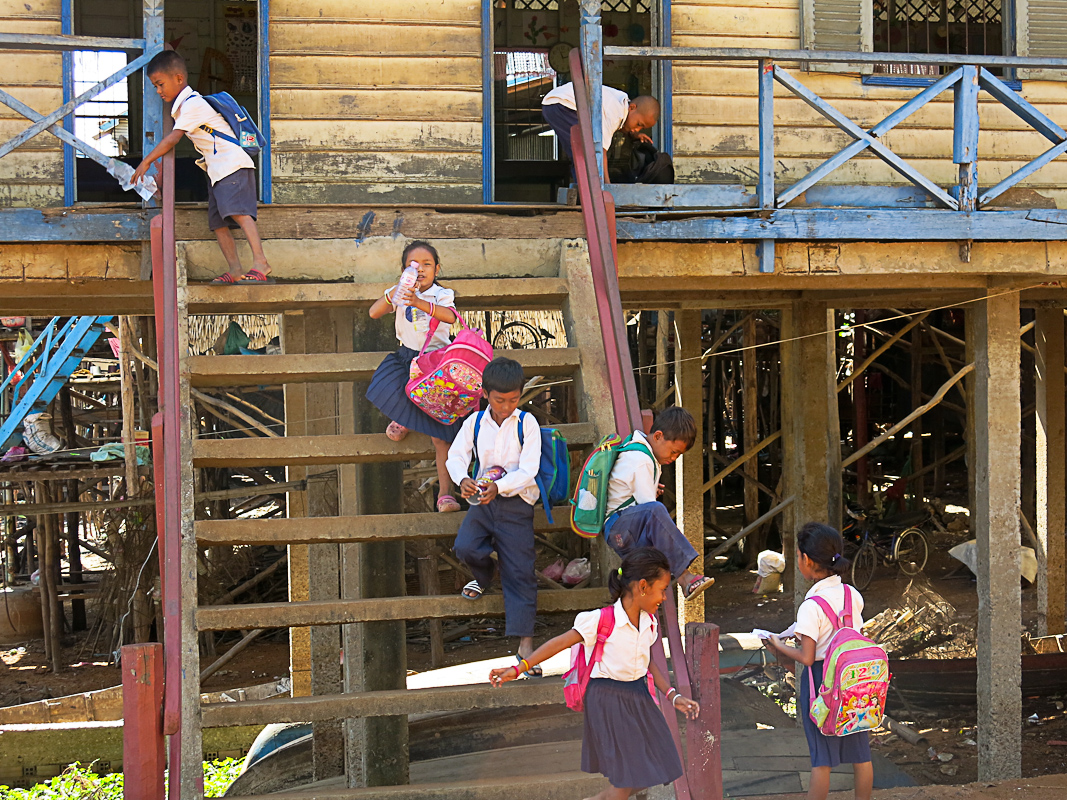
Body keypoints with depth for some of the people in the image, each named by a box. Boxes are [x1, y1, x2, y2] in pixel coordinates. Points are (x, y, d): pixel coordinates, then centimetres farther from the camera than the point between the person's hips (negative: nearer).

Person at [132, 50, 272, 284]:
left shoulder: (192, 104, -12)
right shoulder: (181, 107, 20)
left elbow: (173, 139, -15)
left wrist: (146, 161, -10)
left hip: (233, 164, -11)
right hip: (216, 169, 11)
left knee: (236, 210, -27)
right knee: (218, 222, 3)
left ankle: (260, 263, -38)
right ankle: (235, 271, -1)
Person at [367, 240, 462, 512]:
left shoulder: (442, 295, -5)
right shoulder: (400, 293, 3)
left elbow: (450, 316, -29)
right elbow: (374, 313, -12)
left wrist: (419, 303, -44)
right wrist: (394, 293, -29)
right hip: (406, 357, 3)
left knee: (441, 434, -9)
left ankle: (444, 492, -7)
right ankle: (403, 418, 8)